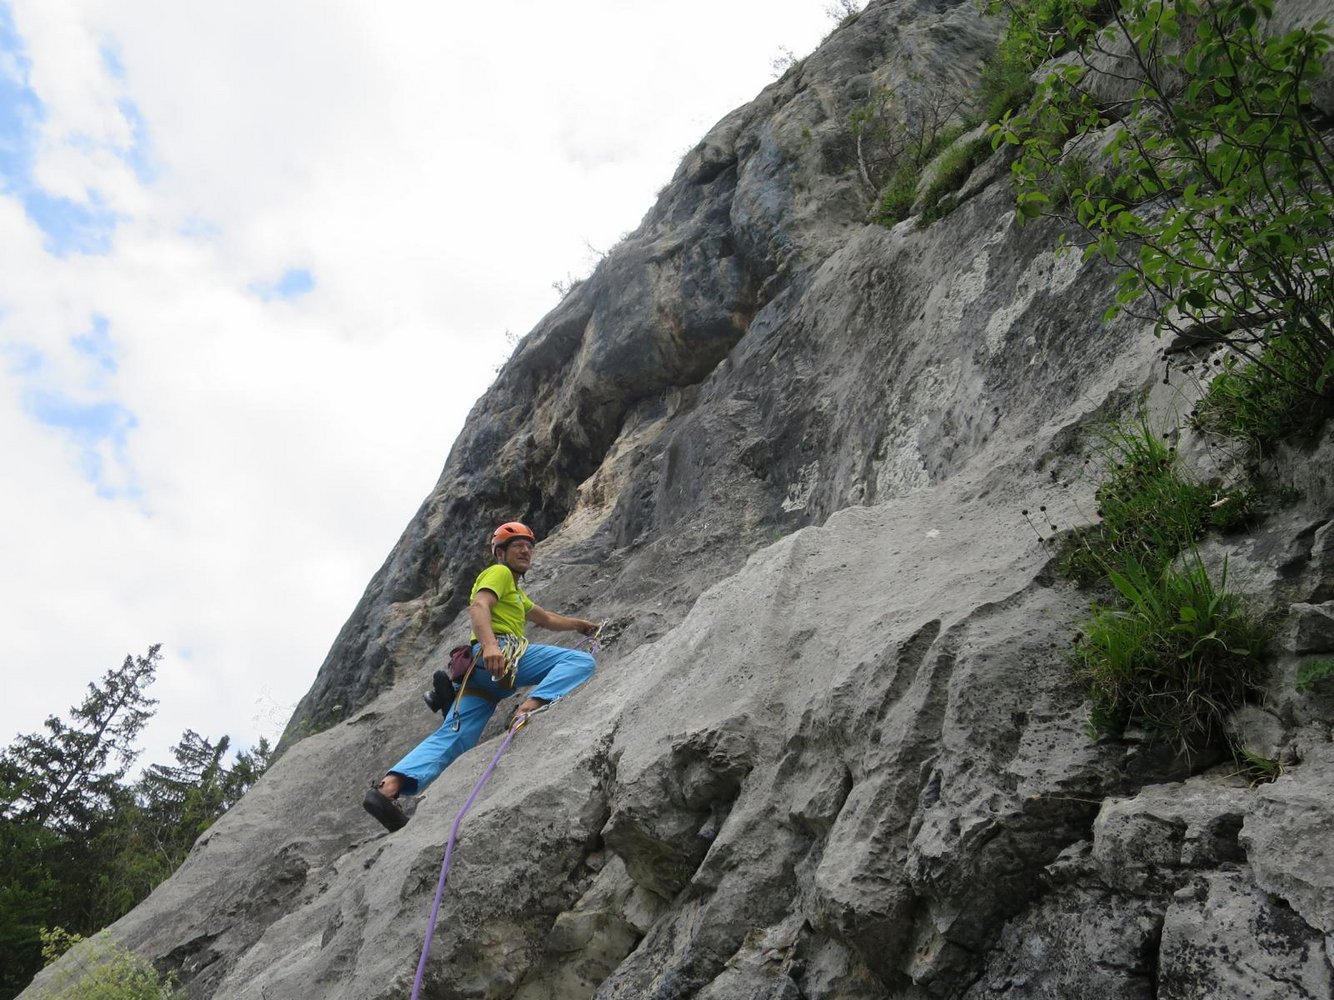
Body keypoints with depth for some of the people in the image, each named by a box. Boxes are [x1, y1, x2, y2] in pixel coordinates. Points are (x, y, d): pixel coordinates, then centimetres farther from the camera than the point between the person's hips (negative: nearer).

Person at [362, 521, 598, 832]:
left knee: (453, 736, -6)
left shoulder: (517, 593, 41)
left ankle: (388, 787, -22)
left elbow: (546, 618, 54)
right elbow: (478, 606, -9)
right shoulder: (499, 572, 11)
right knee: (581, 661, -16)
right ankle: (529, 707, -37)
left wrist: (580, 624, 58)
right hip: (503, 653, -9)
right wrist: (489, 645, -26)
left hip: (480, 668, 9)